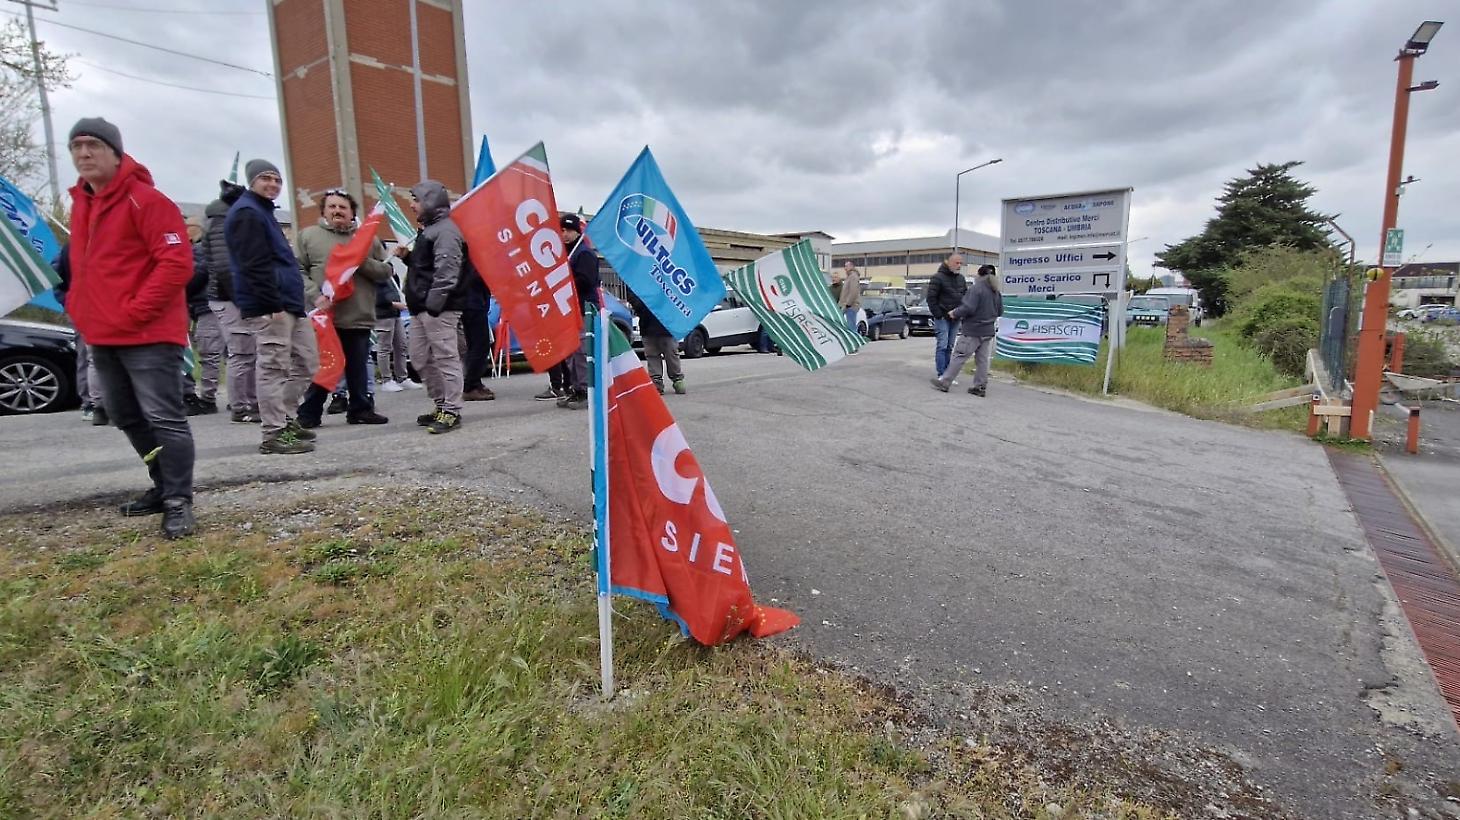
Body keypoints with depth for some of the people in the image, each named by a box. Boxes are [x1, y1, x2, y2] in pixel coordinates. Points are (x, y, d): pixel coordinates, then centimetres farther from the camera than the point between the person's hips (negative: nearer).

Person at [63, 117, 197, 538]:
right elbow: (81, 265, 27)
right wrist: (79, 307, 13)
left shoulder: (145, 200, -10)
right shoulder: (80, 203, 17)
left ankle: (178, 503, -3)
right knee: (128, 418, 16)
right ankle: (165, 486, 29)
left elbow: (177, 262, -19)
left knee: (164, 418, -9)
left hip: (148, 334, -10)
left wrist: (134, 311, -18)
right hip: (102, 336, 10)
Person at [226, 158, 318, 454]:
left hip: (288, 303, 10)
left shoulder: (262, 211, 24)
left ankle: (284, 417, 23)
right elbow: (255, 266, -18)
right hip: (268, 307, -10)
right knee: (274, 368, -7)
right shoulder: (247, 213, -9)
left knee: (306, 362, 13)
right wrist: (274, 305, -22)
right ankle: (274, 434, -2)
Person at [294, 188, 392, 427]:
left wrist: (362, 262, -8)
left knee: (358, 368, 10)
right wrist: (315, 296, -13)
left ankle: (360, 409, 21)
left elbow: (386, 272, 9)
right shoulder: (308, 235, 6)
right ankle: (308, 414, 13)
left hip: (359, 317, 2)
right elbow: (297, 271, 1)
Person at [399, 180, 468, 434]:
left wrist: (433, 304, -25)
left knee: (445, 358, -8)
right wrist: (407, 256, 13)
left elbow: (446, 272, -20)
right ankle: (441, 405, 21)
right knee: (421, 359, 13)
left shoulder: (445, 230, -10)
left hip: (439, 309, -11)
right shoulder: (428, 230, 23)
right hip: (422, 308, 11)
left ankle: (452, 412, -4)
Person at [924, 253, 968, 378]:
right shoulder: (938, 278, -8)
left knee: (950, 347, 7)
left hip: (955, 318, 6)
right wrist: (938, 315, -14)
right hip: (942, 317, -6)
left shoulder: (961, 279, 12)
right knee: (942, 345, -9)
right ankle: (941, 374, -6)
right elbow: (930, 298, -11)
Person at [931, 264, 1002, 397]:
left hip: (973, 331, -7)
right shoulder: (996, 292, 10)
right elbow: (1000, 311, 17)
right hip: (988, 331, 7)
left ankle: (944, 382, 1)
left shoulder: (976, 288, -14)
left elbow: (968, 308, -22)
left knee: (959, 356, -3)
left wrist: (955, 313, -8)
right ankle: (980, 387, 11)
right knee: (982, 360, 9)